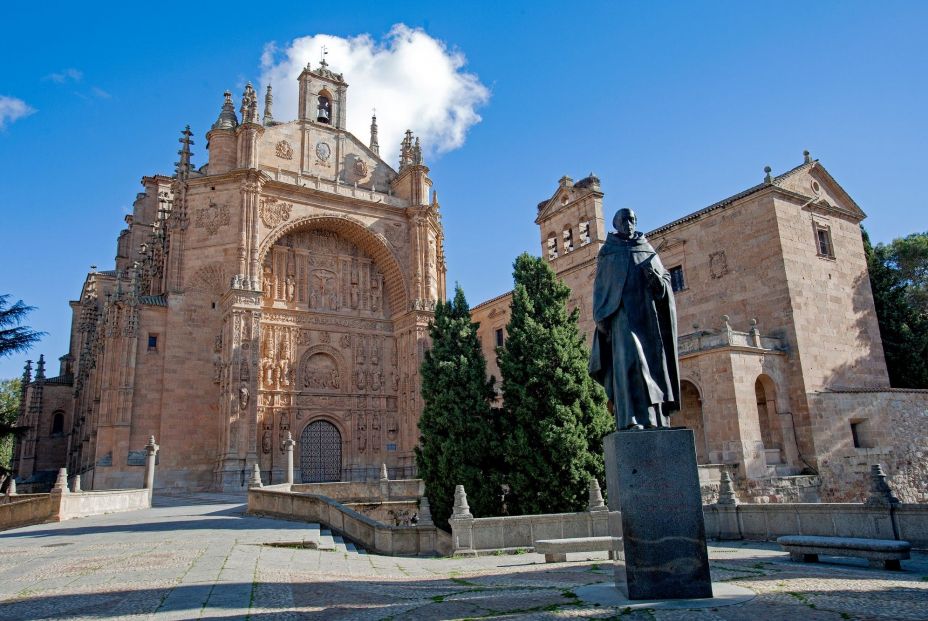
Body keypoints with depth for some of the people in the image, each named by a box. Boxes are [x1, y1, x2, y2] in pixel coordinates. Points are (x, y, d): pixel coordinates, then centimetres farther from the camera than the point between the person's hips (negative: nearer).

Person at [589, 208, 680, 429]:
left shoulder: (648, 250, 20)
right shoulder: (608, 251, 12)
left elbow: (666, 278, 16)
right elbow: (600, 286, 7)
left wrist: (657, 279, -9)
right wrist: (601, 317, -4)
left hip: (648, 313, 4)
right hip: (622, 312, -3)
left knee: (652, 361, -2)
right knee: (629, 358, -19)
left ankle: (656, 419, 2)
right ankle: (632, 418, -24)